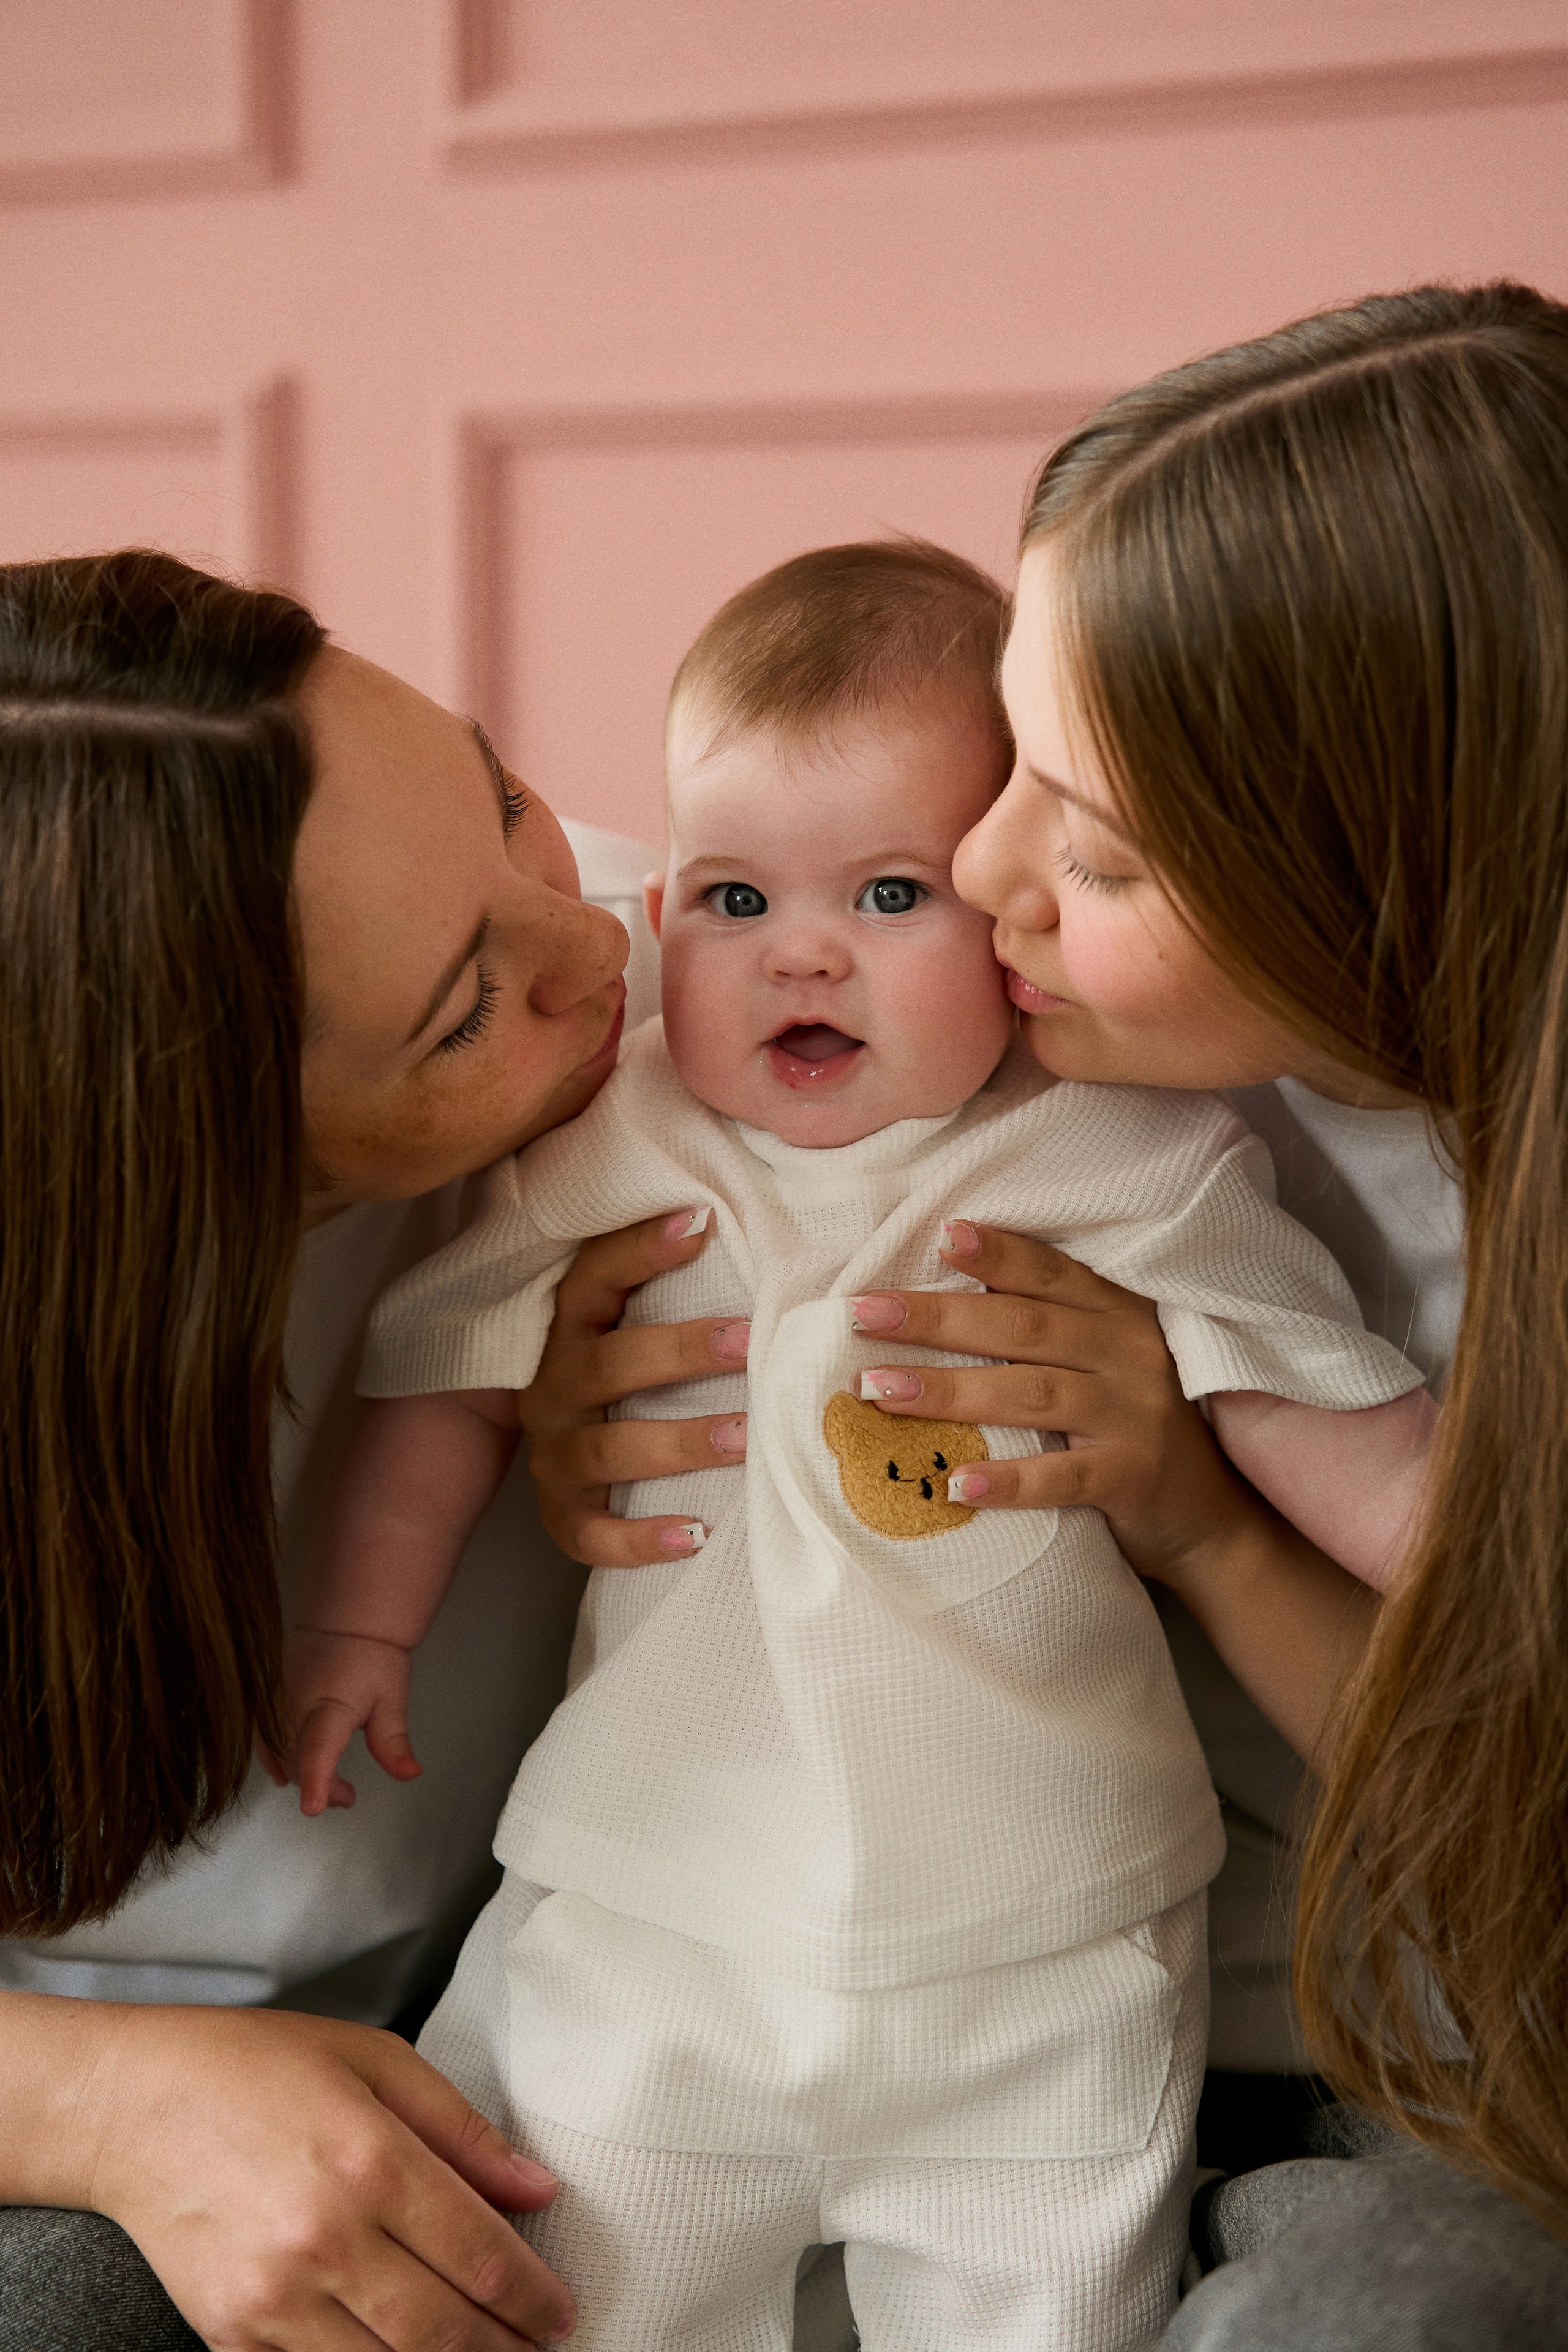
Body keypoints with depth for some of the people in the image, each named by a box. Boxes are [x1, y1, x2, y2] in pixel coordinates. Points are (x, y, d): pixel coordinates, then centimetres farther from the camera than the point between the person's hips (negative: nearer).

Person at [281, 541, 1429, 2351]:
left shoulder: (1133, 1174, -4)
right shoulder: (607, 1164, 1)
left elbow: (1335, 1419, -1)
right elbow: (453, 1378, 13)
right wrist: (359, 1617, 12)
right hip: (646, 1937, 2)